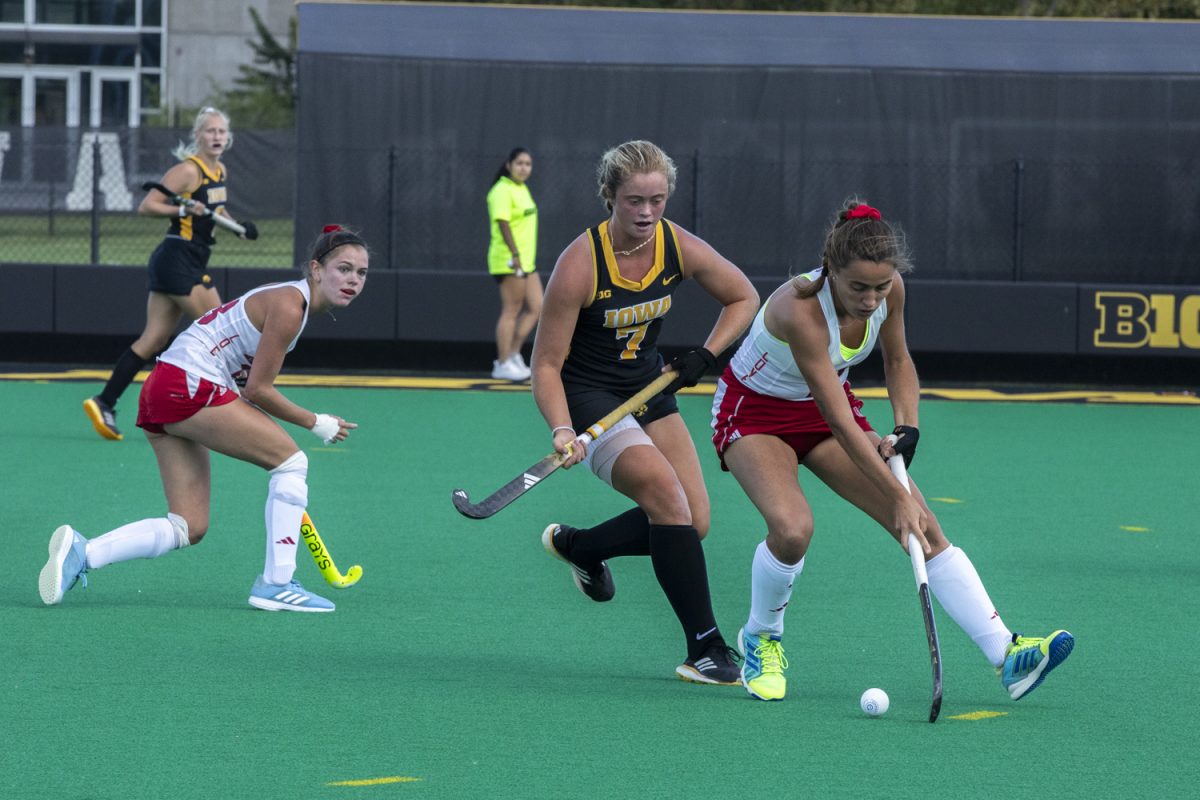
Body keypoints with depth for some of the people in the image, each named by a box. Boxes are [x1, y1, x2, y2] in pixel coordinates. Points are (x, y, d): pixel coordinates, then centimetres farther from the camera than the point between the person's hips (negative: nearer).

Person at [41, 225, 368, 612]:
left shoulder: (289, 298, 18)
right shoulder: (288, 304, -12)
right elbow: (257, 390, -11)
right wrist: (316, 423, -2)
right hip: (190, 387, -10)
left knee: (189, 528, 6)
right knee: (292, 460, -5)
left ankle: (81, 552, -3)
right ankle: (276, 584, -5)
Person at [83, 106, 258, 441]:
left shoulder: (219, 171, 13)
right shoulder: (188, 170, -12)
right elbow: (146, 206, -14)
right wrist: (183, 210, -25)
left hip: (191, 263, 9)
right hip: (178, 259, -9)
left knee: (153, 340, 5)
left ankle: (103, 403, 4)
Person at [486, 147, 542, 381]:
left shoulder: (522, 189, 17)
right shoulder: (503, 191, -12)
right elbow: (503, 223, -21)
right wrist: (515, 254, -28)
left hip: (526, 262, 10)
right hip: (509, 261, -9)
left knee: (535, 308, 8)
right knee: (511, 311, -6)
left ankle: (513, 354, 13)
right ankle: (503, 364, -1)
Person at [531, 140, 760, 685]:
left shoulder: (680, 248, -10)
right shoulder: (580, 264, -24)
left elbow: (744, 298, 8)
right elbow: (546, 364, -18)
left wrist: (706, 356, -6)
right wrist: (562, 431, -32)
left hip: (649, 389, 6)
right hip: (588, 394, -6)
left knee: (693, 522, 0)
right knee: (667, 496, -25)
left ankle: (575, 545, 27)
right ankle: (705, 649, -22)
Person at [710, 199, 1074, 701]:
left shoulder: (889, 289, -17)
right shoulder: (800, 310, -36)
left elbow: (898, 362, 6)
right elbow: (840, 424, -35)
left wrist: (906, 427, -10)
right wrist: (897, 498, -34)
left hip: (824, 409, 6)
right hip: (754, 411, -6)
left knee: (924, 526, -9)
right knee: (792, 528, -31)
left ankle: (1007, 655, -11)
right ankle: (760, 638, -1)